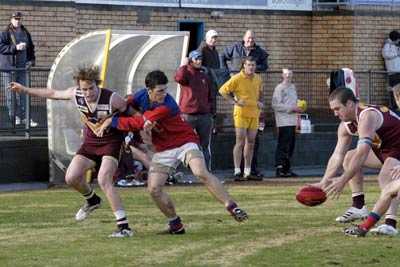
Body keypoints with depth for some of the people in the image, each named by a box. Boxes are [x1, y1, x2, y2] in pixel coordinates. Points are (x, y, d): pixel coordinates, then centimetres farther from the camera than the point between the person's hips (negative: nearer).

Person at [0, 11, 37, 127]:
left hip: (22, 67, 4)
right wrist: (15, 48, -21)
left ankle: (22, 116, 4)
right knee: (11, 94, -1)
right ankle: (13, 117, 7)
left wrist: (31, 60, 7)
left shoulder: (25, 33, 13)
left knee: (23, 92, 2)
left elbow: (31, 47, 22)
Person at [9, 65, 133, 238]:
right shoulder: (75, 94, -12)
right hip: (90, 142, 6)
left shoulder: (112, 99, -26)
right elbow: (53, 93, 6)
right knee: (71, 178, -5)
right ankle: (92, 201, 29)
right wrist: (25, 90, 12)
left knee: (103, 179, -25)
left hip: (111, 142, -6)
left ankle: (124, 227, -23)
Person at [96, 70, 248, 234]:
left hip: (184, 142, -6)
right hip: (163, 149, 6)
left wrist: (112, 121, -18)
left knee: (201, 172, -29)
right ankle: (176, 225, 9)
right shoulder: (142, 96, -10)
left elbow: (138, 123, -25)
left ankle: (232, 207, -24)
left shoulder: (167, 107, -29)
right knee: (153, 189, -6)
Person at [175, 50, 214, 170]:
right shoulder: (186, 73, 0)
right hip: (188, 116, -4)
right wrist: (185, 66, -14)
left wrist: (212, 112, 9)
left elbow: (210, 97, 17)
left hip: (204, 116, 5)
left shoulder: (204, 76, 14)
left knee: (204, 145, 9)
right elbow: (179, 78, -26)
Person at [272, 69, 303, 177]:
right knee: (283, 145, -10)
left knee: (291, 145, 10)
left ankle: (286, 168, 16)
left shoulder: (292, 87, 18)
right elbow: (275, 105, -15)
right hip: (283, 122, -8)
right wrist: (292, 108, -16)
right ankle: (280, 168, -9)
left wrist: (298, 108, 9)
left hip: (292, 121, 8)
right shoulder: (279, 88, -7)